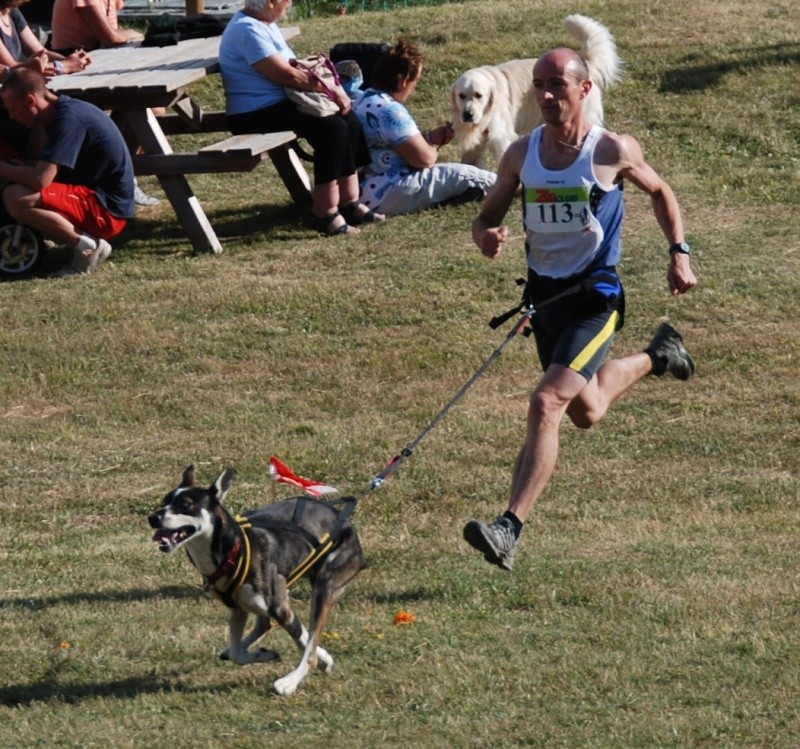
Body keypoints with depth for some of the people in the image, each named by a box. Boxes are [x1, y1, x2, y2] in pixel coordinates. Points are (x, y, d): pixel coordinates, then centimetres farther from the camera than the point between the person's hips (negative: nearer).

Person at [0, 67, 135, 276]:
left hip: (107, 209, -10)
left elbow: (40, 180, -28)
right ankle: (83, 237, 9)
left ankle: (87, 245, -12)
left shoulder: (68, 118, -21)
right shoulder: (62, 112, 10)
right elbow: (46, 171, 20)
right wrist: (17, 168, 3)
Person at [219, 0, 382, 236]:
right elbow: (286, 75, -21)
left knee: (348, 119, -1)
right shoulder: (248, 30, -19)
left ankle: (350, 203, 1)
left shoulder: (265, 24, 15)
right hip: (256, 116, -11)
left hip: (281, 105, 11)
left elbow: (289, 67, 21)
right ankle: (325, 214, -21)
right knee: (332, 128, -25)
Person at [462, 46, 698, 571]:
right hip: (545, 292, 6)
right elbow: (488, 217, 8)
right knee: (586, 413, 24)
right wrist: (487, 237, -16)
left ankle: (510, 531, -27)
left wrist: (679, 253, -3)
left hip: (596, 296, -6)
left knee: (547, 404, -23)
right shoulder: (521, 155, -1)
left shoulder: (613, 151, -11)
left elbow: (660, 192, 8)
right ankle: (657, 357, 56)